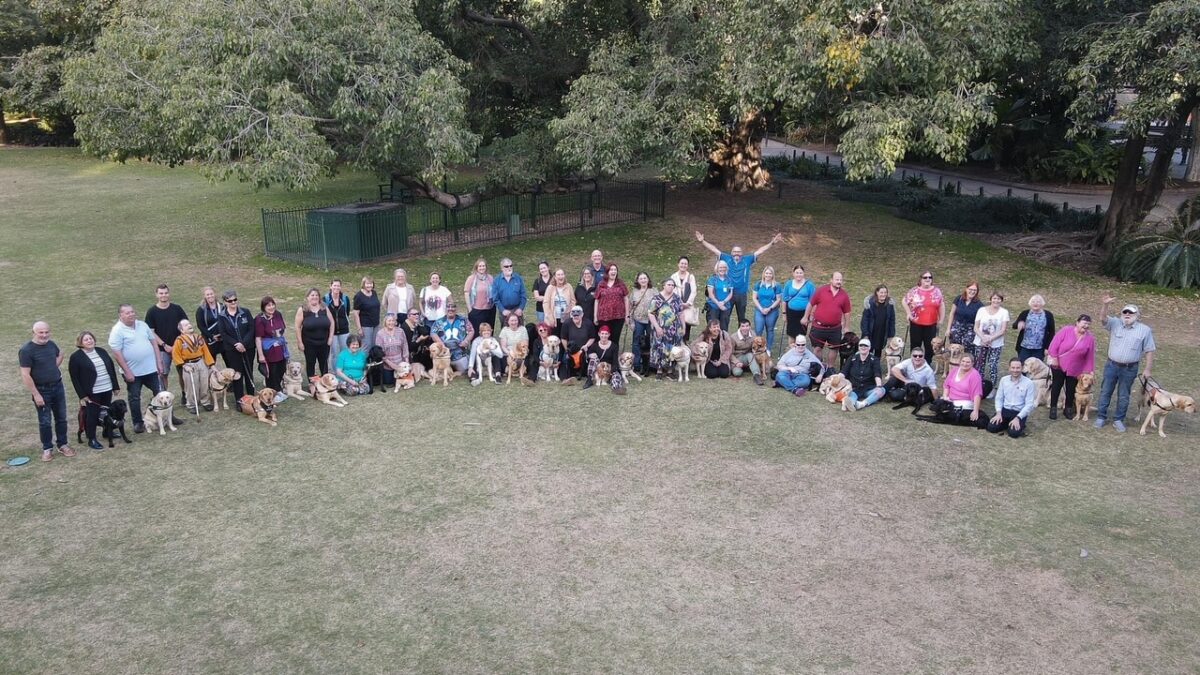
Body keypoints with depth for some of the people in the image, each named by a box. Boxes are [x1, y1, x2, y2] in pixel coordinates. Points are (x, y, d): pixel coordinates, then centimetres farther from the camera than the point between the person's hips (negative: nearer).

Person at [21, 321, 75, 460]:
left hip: (58, 386, 5)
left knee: (61, 418, 13)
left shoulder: (51, 344, 0)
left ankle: (62, 445, 26)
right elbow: (25, 375, -19)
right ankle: (47, 448, 19)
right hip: (41, 390, -5)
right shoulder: (26, 350, -18)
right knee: (45, 421, 5)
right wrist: (36, 394, -19)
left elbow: (60, 354, 25)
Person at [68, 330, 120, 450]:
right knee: (92, 415, -1)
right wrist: (82, 395, -13)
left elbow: (112, 368, 14)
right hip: (91, 393, -5)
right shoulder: (76, 357, -8)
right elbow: (74, 378, -9)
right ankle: (91, 439, 10)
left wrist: (116, 385, 10)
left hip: (107, 389, 5)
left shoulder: (101, 351, 9)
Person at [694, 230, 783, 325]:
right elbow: (714, 249, 0)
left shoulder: (747, 260, 4)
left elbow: (760, 251, 5)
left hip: (742, 294, 1)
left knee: (742, 318, 13)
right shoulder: (726, 258, 2)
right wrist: (702, 242, -7)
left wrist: (772, 243, 0)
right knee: (725, 317, 0)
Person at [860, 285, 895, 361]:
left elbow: (892, 320, 2)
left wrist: (891, 335, 0)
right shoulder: (870, 303, -13)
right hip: (870, 333, -2)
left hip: (882, 334, 3)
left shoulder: (890, 304, -5)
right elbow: (865, 319, -11)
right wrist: (865, 334, -14)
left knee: (878, 352, 14)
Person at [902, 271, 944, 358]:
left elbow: (941, 305, 8)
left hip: (931, 324, 2)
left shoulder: (937, 291, 2)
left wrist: (941, 320, 5)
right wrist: (909, 314, -4)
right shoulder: (914, 290, -4)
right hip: (916, 324, -2)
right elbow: (905, 301, 3)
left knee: (930, 347, 8)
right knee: (915, 346, 9)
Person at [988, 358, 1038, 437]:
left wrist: (1017, 418, -20)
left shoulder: (1029, 383, -9)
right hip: (1005, 409, 3)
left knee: (1014, 432, -27)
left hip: (1020, 412, -3)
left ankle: (1020, 424, 8)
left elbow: (1029, 404, -11)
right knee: (991, 427, -19)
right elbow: (999, 398, 6)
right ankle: (1007, 423, 11)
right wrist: (998, 413, -11)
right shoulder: (1004, 380, 2)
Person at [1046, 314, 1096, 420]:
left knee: (1071, 389, 9)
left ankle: (1068, 409, 26)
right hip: (1058, 365, -2)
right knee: (1056, 386, 6)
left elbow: (1090, 357, -1)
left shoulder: (1090, 338, -5)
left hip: (1075, 369, 2)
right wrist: (1054, 358, -14)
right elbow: (1055, 343, -12)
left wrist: (1089, 371, 0)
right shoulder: (1066, 330, -14)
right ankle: (1053, 408, 16)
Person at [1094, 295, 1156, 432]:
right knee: (1105, 392, 9)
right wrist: (1105, 305, -41)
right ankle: (1101, 417, 20)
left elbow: (1149, 351, 0)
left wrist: (1147, 369, -3)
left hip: (1130, 369, -1)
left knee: (1123, 396, 9)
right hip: (1111, 365, 1)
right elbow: (1103, 317, -21)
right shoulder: (1115, 323, -1)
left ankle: (1118, 420, 21)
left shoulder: (1144, 330, -2)